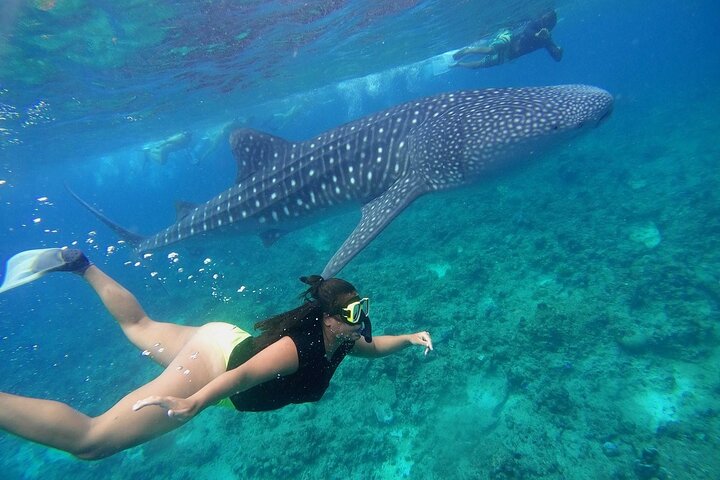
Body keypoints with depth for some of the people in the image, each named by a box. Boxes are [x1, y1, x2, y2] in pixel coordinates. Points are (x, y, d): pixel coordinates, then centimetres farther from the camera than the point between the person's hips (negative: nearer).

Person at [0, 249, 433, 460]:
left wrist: (407, 339, 1)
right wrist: (194, 402, -56)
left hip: (228, 341, 9)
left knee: (140, 327, 29)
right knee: (88, 440, -11)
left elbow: (372, 347, 15)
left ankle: (80, 265, 35)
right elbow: (242, 375, -41)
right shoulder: (301, 345, -30)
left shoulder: (339, 339, -3)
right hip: (213, 361, -9)